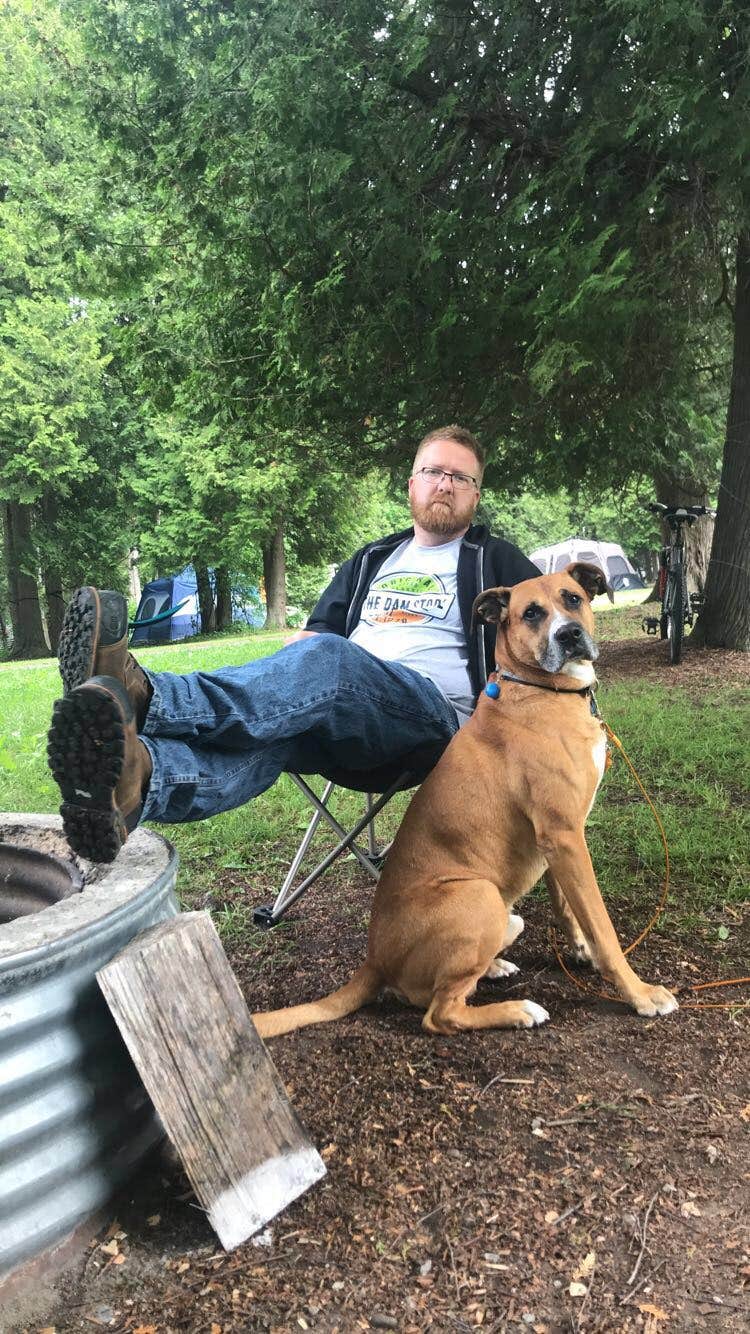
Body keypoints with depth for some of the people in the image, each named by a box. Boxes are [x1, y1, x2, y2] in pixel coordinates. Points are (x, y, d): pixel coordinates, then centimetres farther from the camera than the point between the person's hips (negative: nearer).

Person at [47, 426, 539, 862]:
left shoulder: (494, 562, 17)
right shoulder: (371, 562, 30)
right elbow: (313, 633, 26)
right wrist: (272, 674, 4)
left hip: (438, 718, -4)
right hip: (349, 733, 4)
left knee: (325, 658, -35)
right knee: (273, 723, -33)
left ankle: (143, 699, -58)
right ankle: (134, 778, -65)